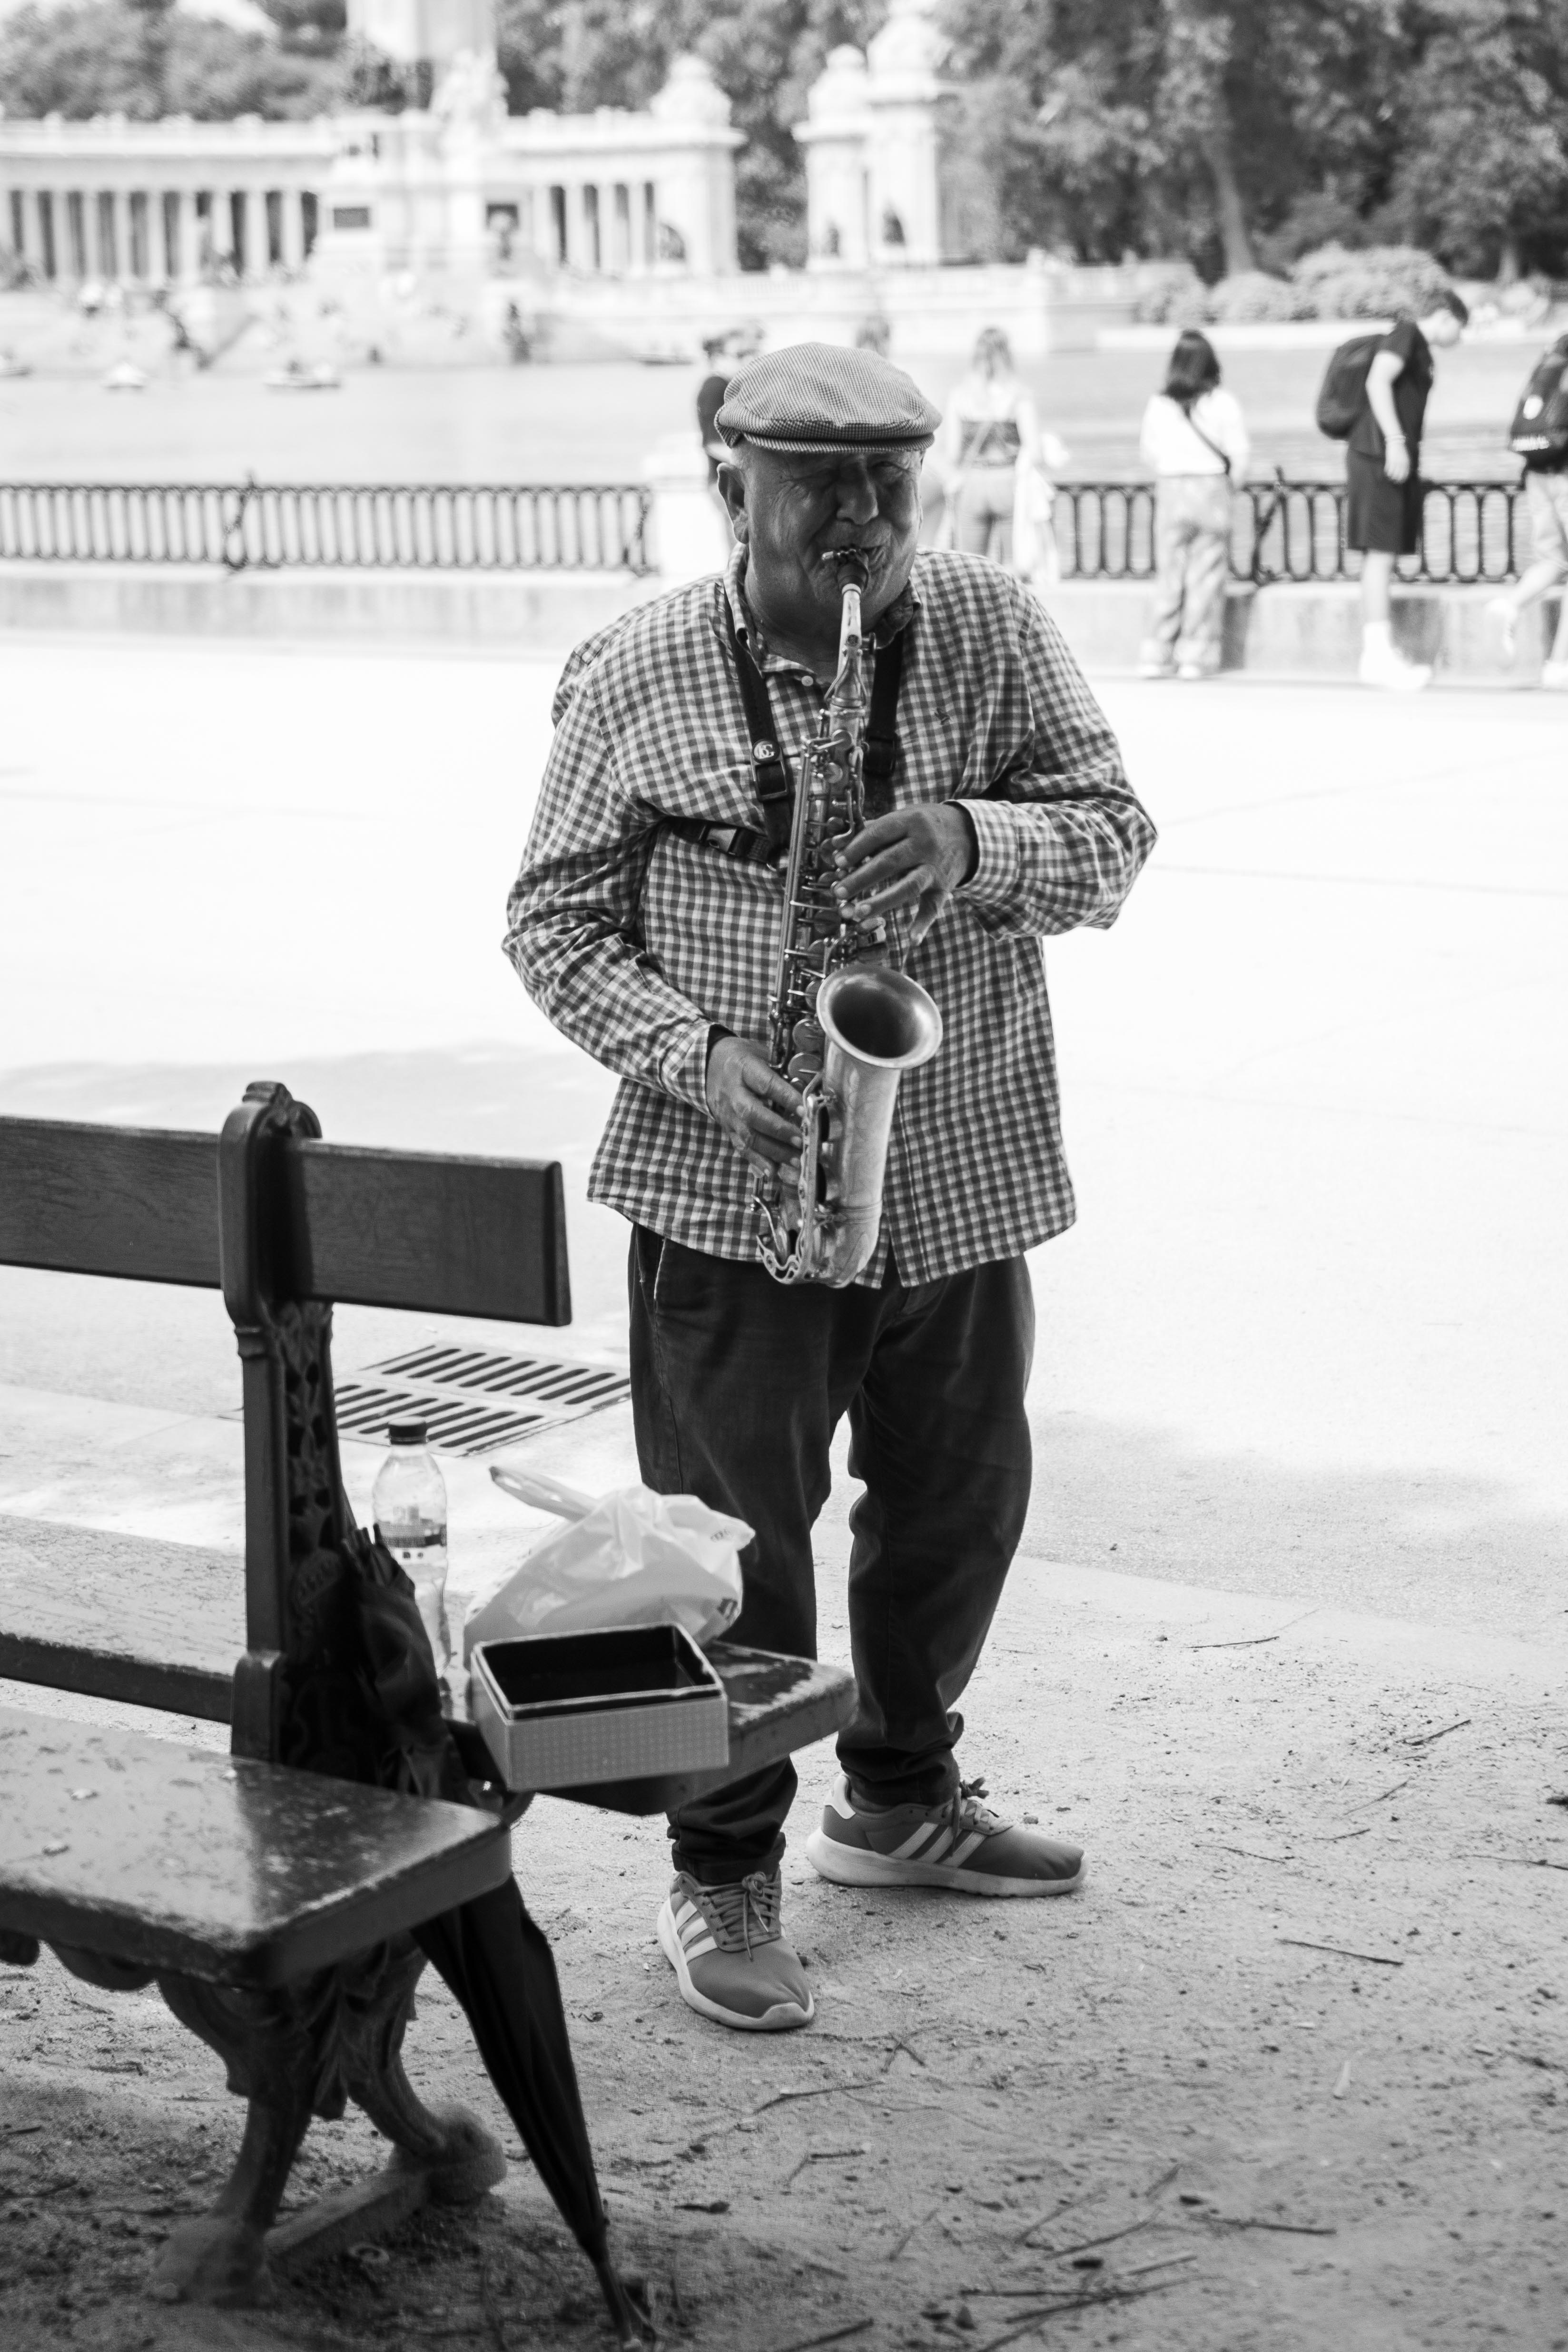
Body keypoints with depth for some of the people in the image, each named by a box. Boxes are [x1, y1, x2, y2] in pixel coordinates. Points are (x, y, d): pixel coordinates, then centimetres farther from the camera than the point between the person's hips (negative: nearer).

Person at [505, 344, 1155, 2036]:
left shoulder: (990, 630, 0)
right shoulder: (636, 675, -6)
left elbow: (1113, 838, -2)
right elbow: (553, 920, -2)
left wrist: (975, 842, -23)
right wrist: (694, 1057, -18)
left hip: (961, 1175, 4)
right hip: (732, 1185, -3)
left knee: (960, 1504, 17)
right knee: (736, 1536, 2)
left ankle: (900, 1799, 40)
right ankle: (725, 1875, 20)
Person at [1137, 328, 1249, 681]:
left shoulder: (1158, 405, -1)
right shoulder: (1222, 402, -6)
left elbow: (1149, 452, 5)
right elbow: (1240, 452, -5)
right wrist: (1229, 480, 12)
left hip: (1171, 491, 2)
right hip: (1212, 489, -2)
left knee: (1169, 575, 8)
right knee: (1207, 576, 3)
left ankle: (1157, 655, 6)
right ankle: (1197, 655, 2)